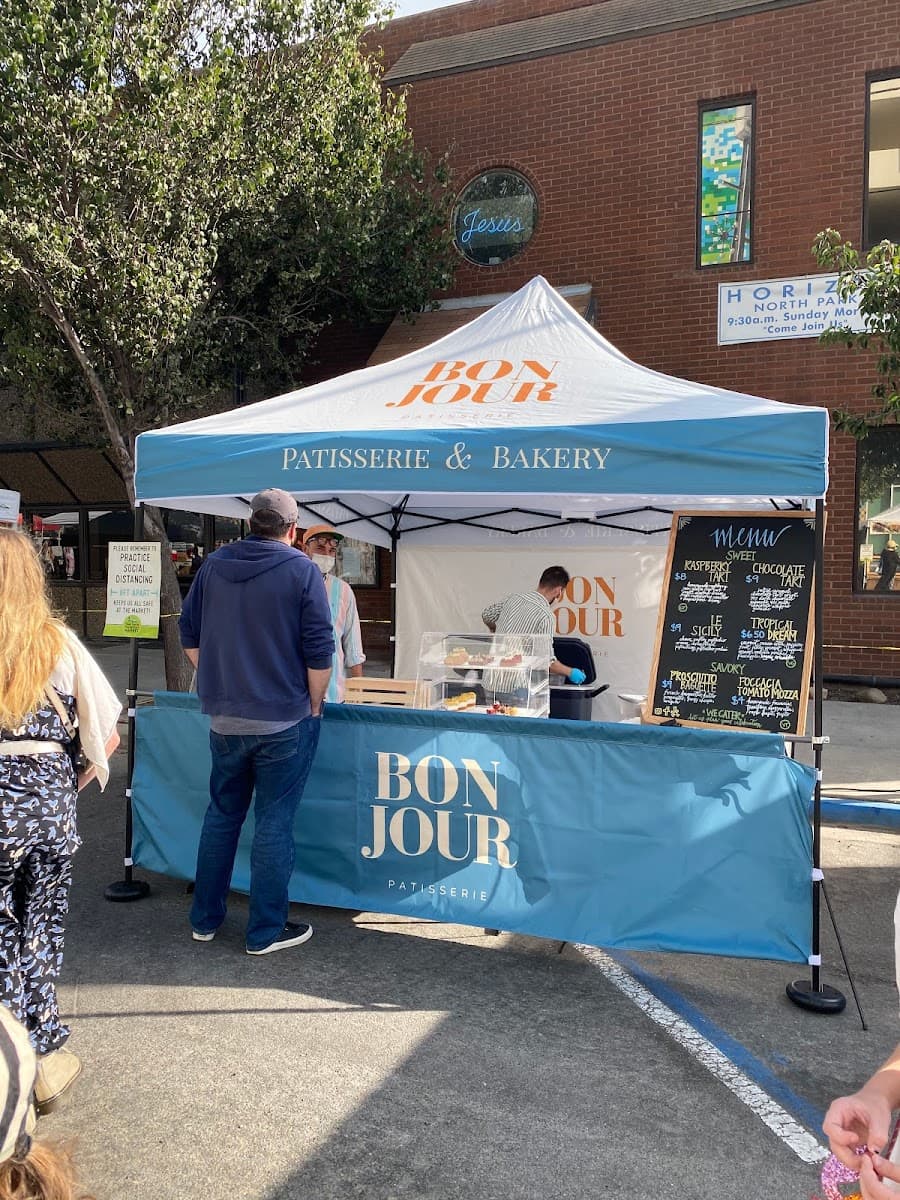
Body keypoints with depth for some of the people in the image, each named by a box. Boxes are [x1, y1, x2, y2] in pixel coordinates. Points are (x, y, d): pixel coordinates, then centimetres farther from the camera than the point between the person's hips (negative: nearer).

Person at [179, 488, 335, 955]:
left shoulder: (213, 565, 3)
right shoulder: (301, 570, -11)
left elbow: (189, 636, 9)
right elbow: (319, 650, -13)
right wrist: (314, 707, -1)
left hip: (224, 718, 5)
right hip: (283, 720, -4)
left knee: (222, 814, 18)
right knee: (274, 824, 5)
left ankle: (205, 919, 29)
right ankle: (266, 931, 15)